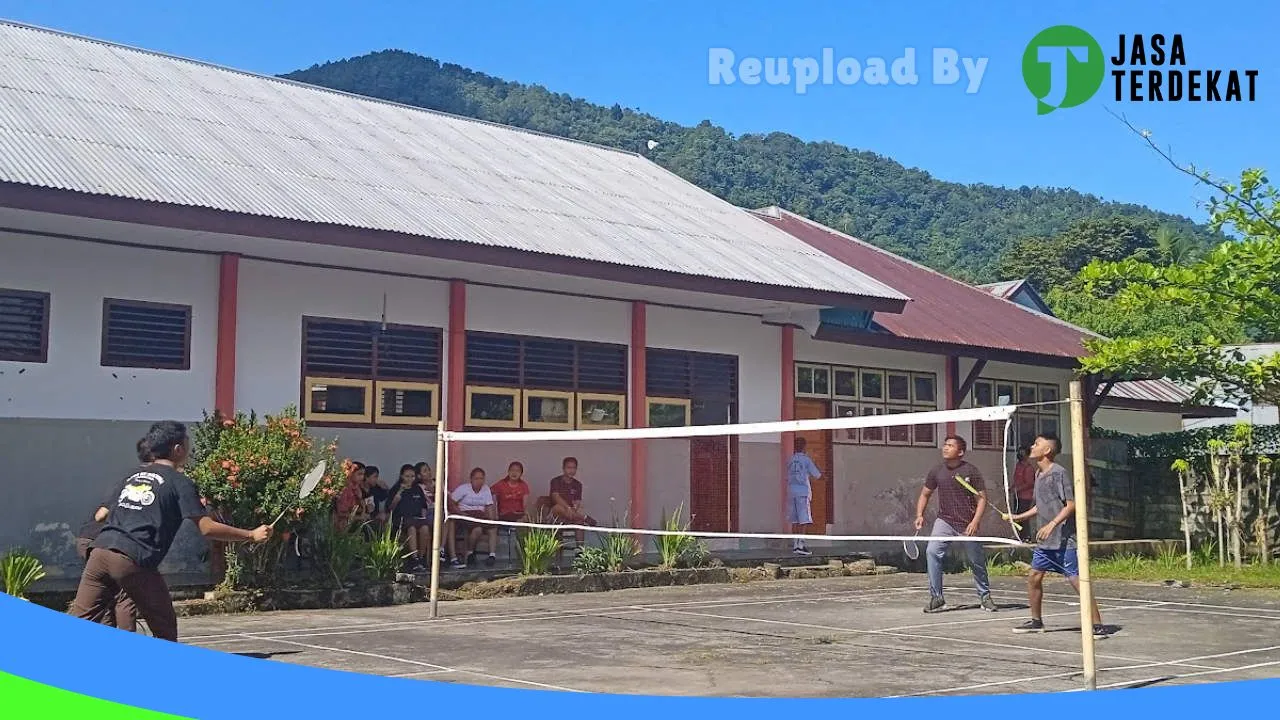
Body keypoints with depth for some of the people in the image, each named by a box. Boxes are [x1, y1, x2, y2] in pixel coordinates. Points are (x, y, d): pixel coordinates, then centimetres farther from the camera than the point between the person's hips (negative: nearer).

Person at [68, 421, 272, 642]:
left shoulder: (131, 477, 23)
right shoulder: (180, 482, 4)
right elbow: (207, 528, -3)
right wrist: (252, 535, 4)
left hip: (100, 551, 6)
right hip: (134, 560, -6)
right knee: (165, 630, 10)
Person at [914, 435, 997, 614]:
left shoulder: (971, 471, -7)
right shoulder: (937, 470, 2)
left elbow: (982, 498, -4)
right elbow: (925, 494, 14)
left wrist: (975, 521, -16)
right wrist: (920, 515, 1)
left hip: (968, 525, -2)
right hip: (944, 521, 2)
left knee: (977, 562, 8)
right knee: (932, 552, -19)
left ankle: (985, 597, 33)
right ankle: (936, 598, -11)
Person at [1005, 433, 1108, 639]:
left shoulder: (1058, 472, -14)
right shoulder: (1039, 474, 13)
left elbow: (1071, 504, -18)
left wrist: (1052, 524, -25)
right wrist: (1016, 517, 25)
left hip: (1064, 540, -9)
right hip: (1045, 540, 9)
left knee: (1076, 581, -10)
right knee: (1033, 578, 12)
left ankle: (1098, 625, -5)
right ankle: (1036, 621, 25)